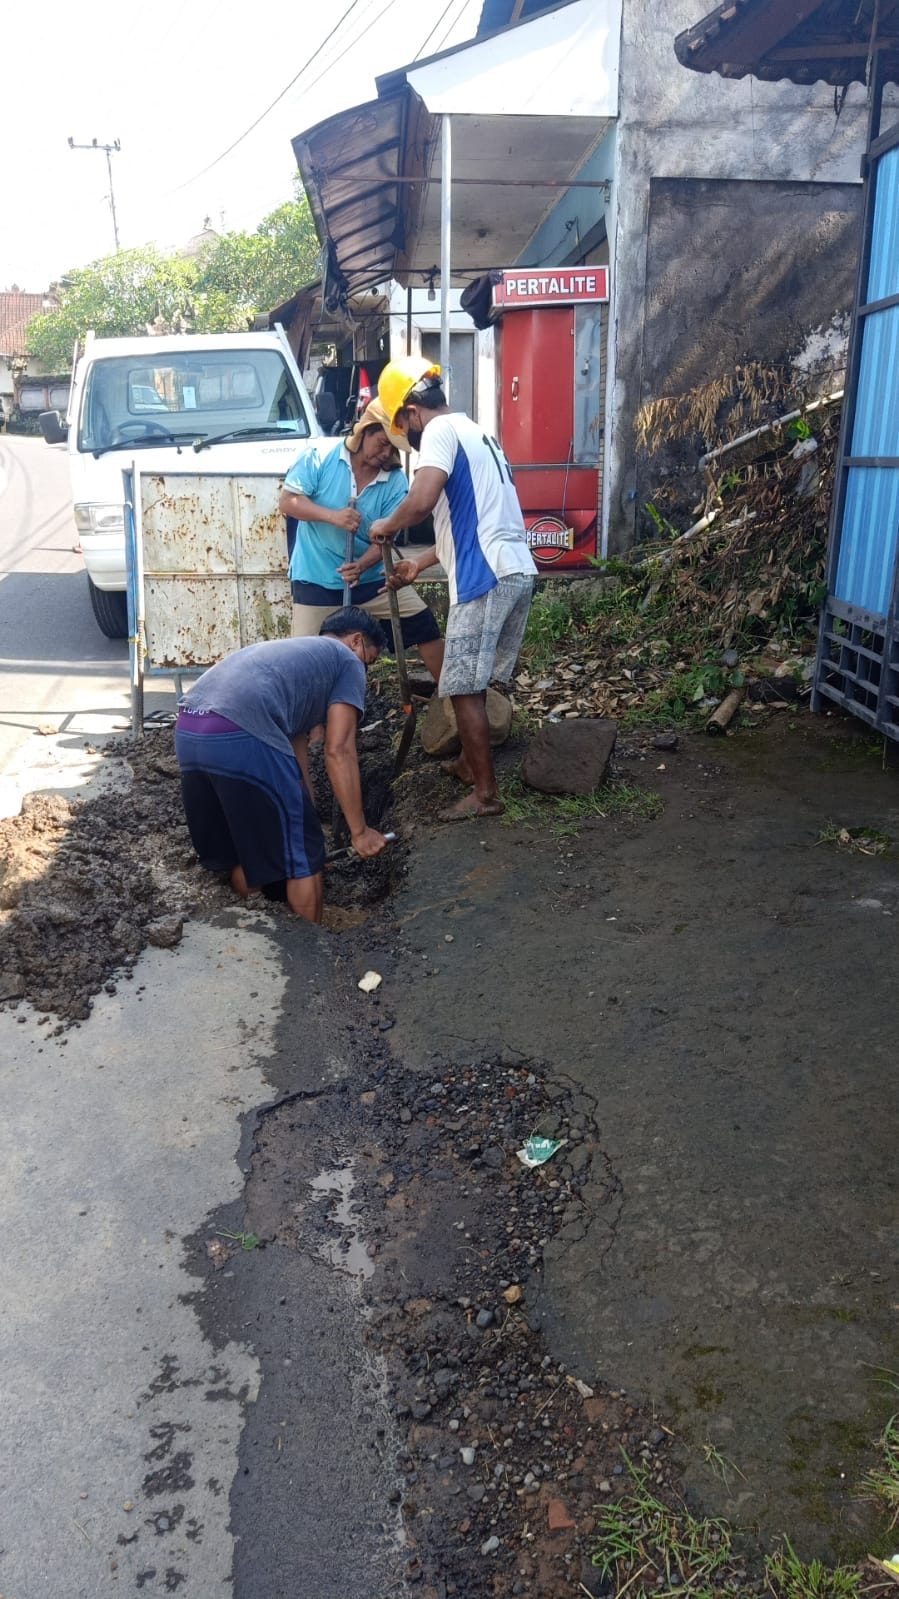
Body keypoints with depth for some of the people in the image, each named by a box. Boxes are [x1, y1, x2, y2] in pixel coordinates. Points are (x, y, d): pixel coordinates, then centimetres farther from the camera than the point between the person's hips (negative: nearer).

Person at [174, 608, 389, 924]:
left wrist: (304, 815, 41)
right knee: (301, 857, 9)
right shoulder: (347, 661, 16)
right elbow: (338, 751, 5)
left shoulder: (291, 651, 38)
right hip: (241, 737, -8)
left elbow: (293, 744, 38)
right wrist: (359, 831, 10)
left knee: (241, 852, 25)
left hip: (187, 731, 8)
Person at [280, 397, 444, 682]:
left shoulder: (395, 480, -5)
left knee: (424, 624, 0)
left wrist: (361, 565, -28)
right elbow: (288, 502, -13)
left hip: (372, 577, 3)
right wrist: (333, 516, -28)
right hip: (318, 580, -3)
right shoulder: (320, 454, -10)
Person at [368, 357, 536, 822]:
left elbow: (423, 499, -23)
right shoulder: (476, 433, 26)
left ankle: (486, 793, 3)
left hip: (486, 578, -10)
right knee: (472, 681, 21)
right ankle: (469, 763, 35)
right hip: (517, 573, 10)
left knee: (464, 688, -3)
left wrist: (386, 526, -3)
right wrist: (419, 565, 33)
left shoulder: (441, 430, -4)